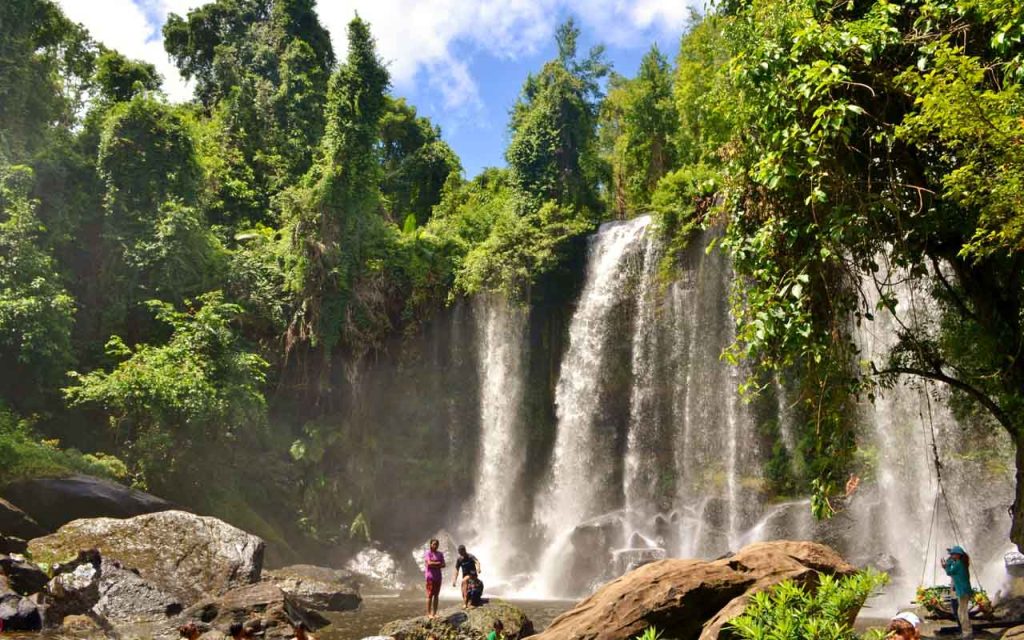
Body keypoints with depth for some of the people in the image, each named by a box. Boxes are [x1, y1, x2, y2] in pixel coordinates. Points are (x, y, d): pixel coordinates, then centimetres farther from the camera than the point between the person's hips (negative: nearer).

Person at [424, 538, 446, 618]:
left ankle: (434, 613, 10)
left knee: (436, 595, 6)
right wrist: (438, 563, -4)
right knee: (430, 595, -6)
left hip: (438, 577, 5)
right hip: (430, 577, -5)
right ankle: (428, 613, -2)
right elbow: (429, 563, -15)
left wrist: (434, 565, -11)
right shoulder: (427, 553, -3)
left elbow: (443, 565, 4)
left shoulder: (440, 554, 13)